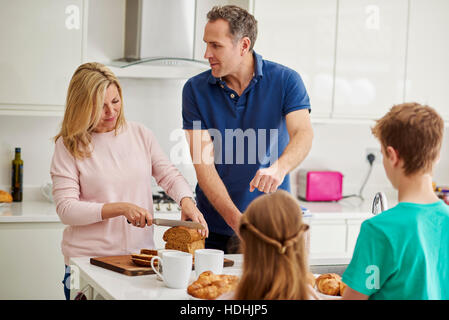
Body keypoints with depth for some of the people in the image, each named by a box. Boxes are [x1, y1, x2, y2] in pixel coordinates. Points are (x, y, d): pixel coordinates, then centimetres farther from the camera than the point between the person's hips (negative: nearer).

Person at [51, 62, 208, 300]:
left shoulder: (140, 134, 8)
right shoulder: (68, 146, -3)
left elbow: (169, 175, 10)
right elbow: (66, 209, -9)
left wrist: (187, 201, -11)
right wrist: (122, 208, -17)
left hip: (141, 253, 3)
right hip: (89, 259, -3)